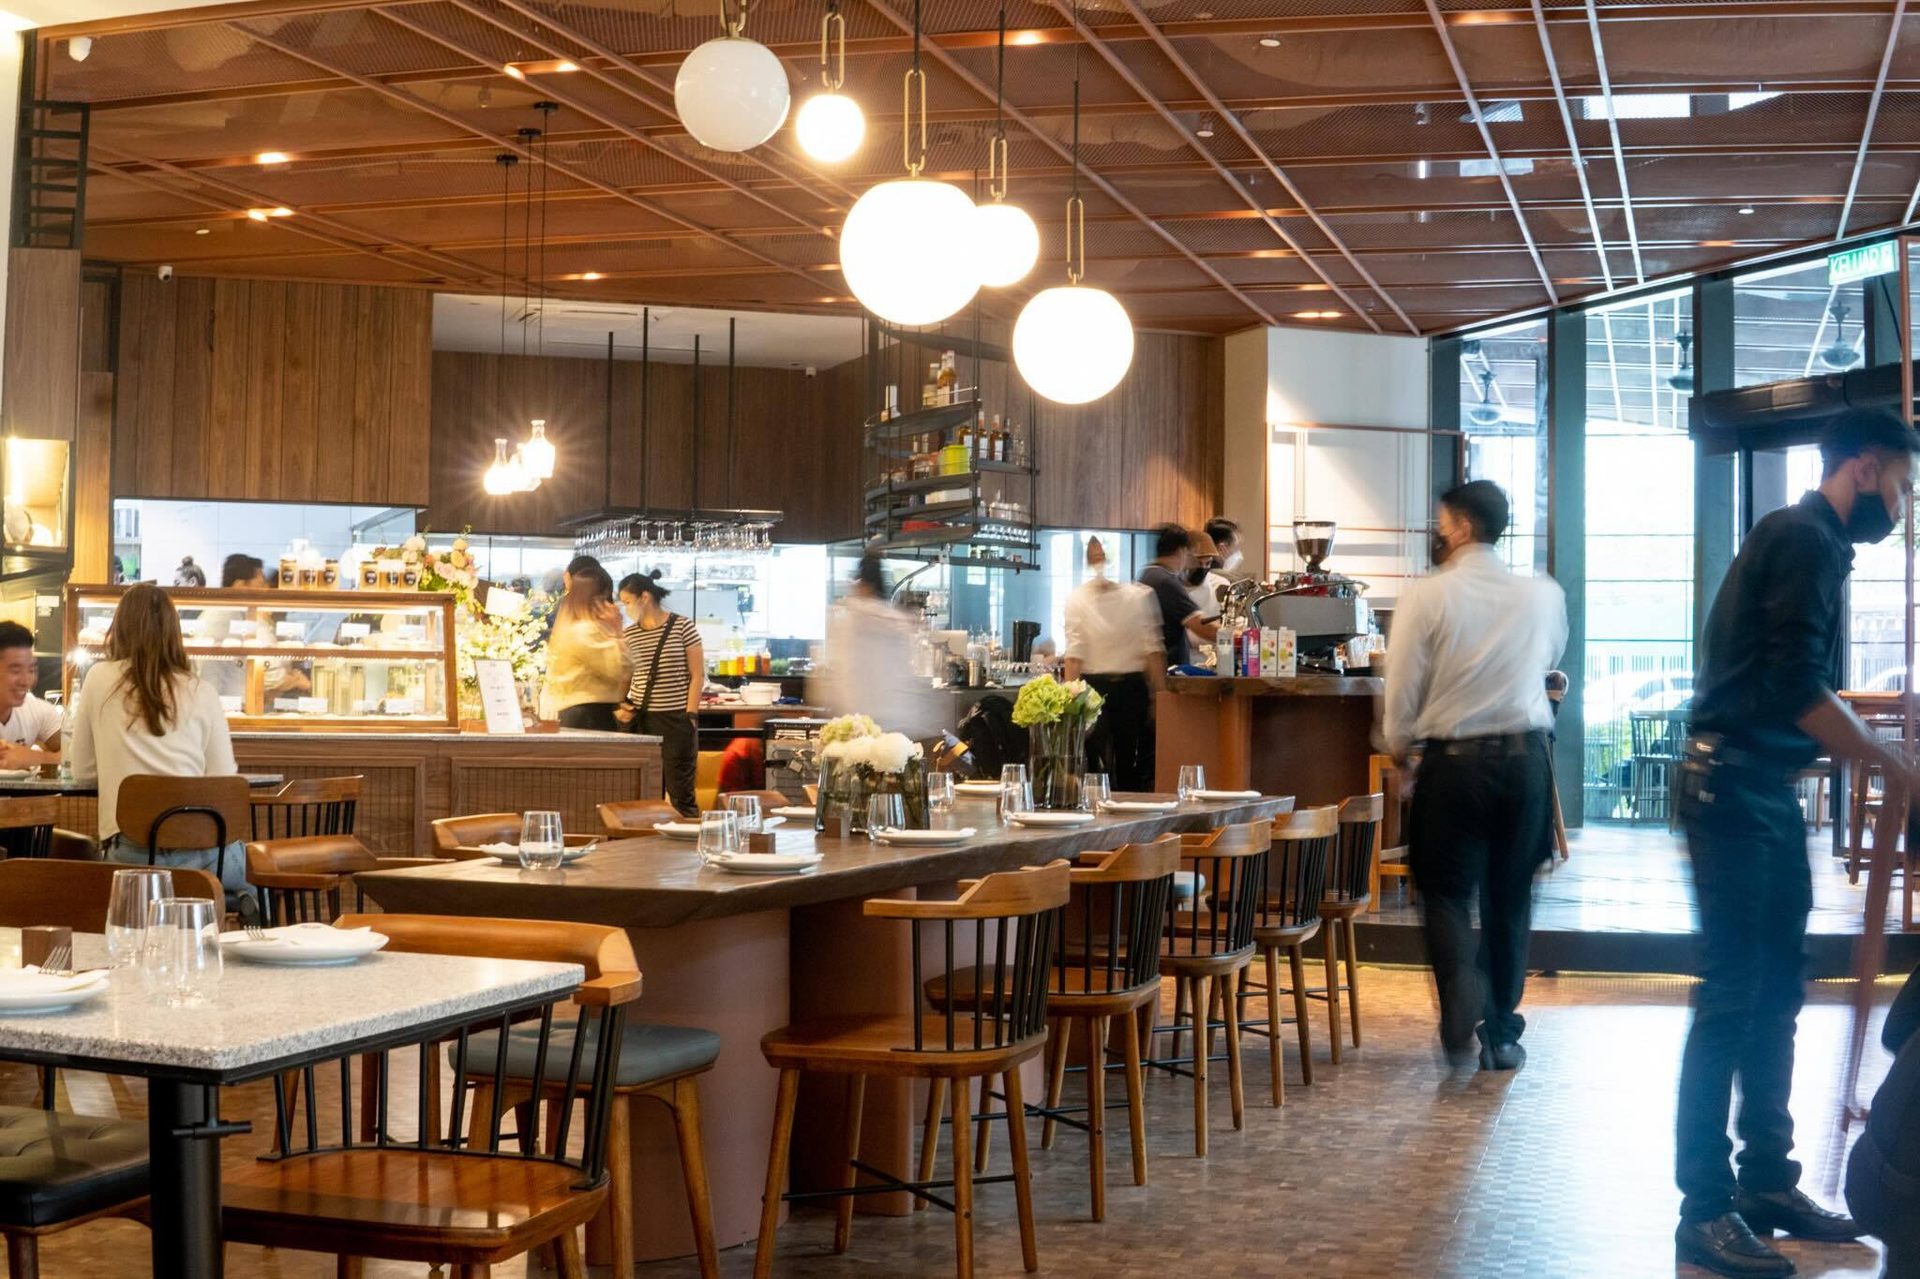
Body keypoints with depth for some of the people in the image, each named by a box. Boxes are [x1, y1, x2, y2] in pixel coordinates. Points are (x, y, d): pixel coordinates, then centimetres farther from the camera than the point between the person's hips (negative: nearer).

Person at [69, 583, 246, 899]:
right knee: (243, 865, 32)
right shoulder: (201, 691, 9)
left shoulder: (100, 678, 8)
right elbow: (223, 779, 6)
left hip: (133, 851, -1)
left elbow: (83, 770, 14)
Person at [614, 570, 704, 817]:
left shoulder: (683, 627, -4)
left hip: (676, 720, -4)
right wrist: (620, 705, -1)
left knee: (681, 793, -1)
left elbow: (697, 675, -3)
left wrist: (690, 716, -8)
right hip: (640, 720, 4)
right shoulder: (629, 635, 8)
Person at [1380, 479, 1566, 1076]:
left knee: (1448, 893, 7)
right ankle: (1502, 1033, 20)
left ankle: (1462, 1019, -13)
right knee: (1510, 898, 14)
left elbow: (1402, 688, -7)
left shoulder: (1427, 596, -10)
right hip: (1525, 758, 3)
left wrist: (1398, 745, 11)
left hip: (1453, 760, -3)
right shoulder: (1544, 595, 1)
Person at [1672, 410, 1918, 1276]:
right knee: (1730, 997, -7)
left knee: (1774, 996, 13)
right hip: (1735, 787, -10)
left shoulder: (1807, 541, 17)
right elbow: (1796, 687, -21)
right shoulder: (1807, 540, -13)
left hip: (1765, 789, 10)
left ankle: (1767, 1182, 21)